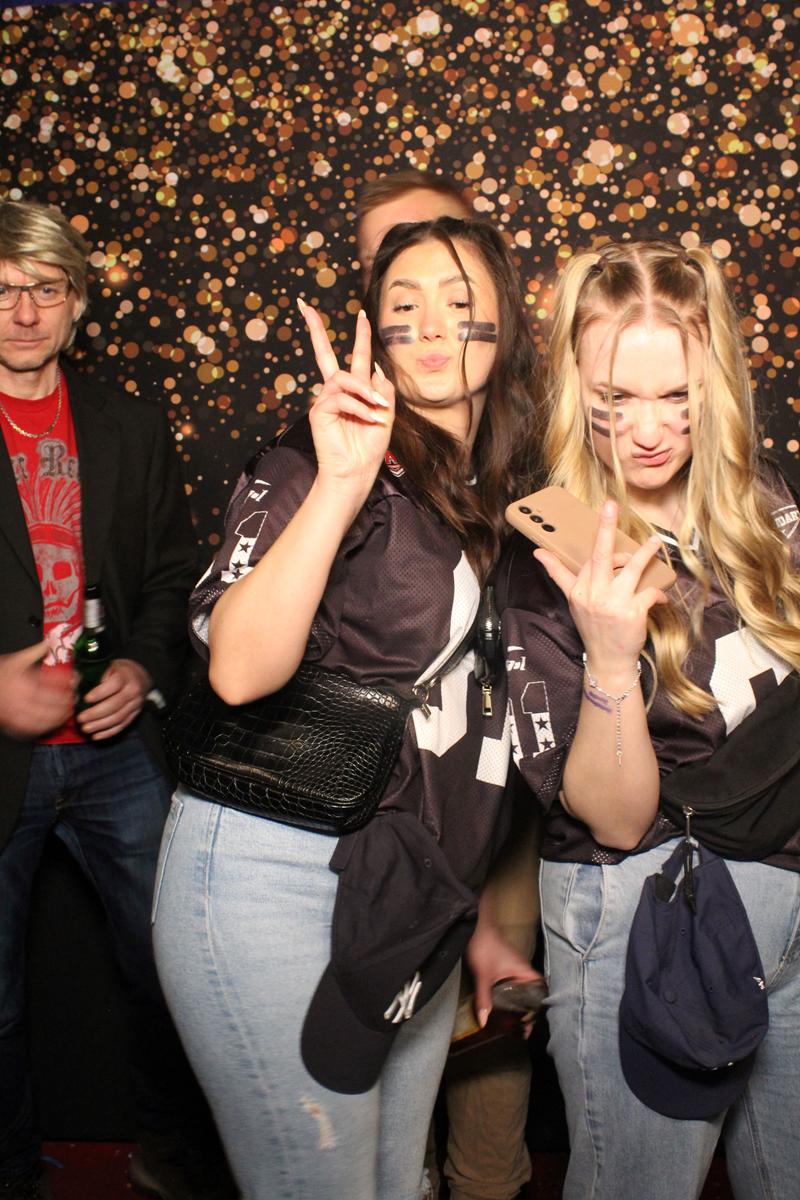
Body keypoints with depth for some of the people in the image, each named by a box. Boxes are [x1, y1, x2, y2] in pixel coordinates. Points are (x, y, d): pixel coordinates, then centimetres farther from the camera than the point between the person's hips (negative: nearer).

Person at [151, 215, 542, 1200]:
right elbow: (239, 670, -25)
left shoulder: (502, 492, 9)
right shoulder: (317, 463, -11)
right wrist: (341, 480, -30)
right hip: (275, 872, -6)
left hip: (411, 888, 7)